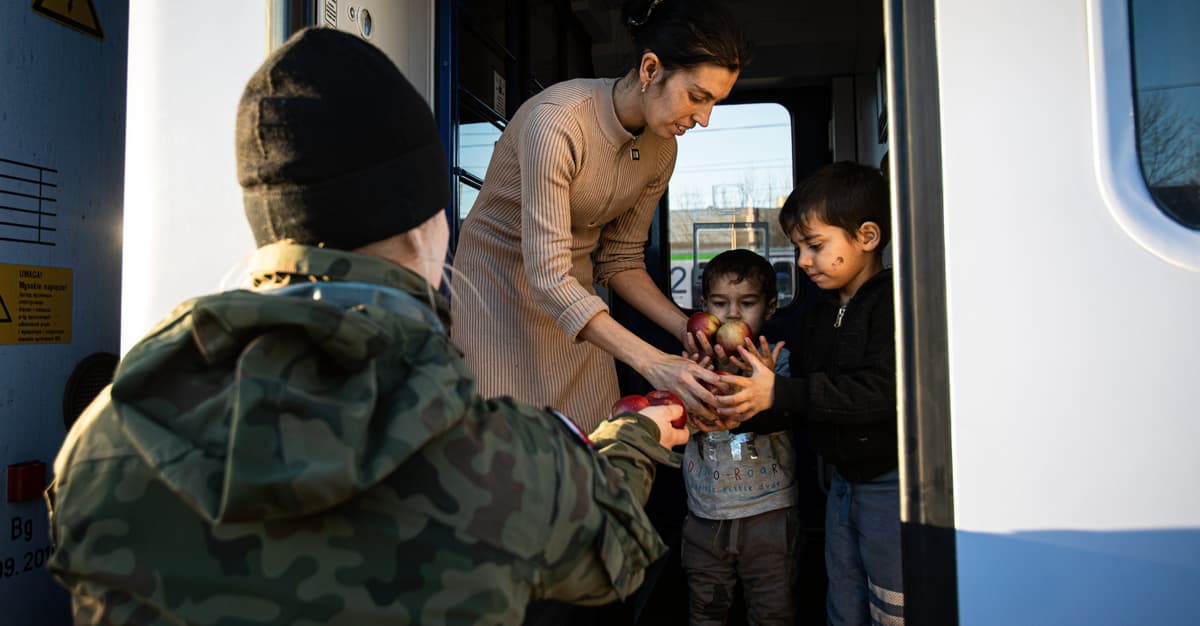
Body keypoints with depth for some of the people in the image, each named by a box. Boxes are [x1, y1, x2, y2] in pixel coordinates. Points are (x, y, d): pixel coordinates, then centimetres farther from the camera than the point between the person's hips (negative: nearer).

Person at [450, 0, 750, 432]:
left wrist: (686, 328, -9)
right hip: (499, 291, -6)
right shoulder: (556, 121, -26)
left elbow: (620, 260, 5)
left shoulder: (661, 150, -4)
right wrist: (652, 363, -35)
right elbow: (548, 276, -30)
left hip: (574, 302, 6)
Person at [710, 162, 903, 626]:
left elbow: (883, 391, -29)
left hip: (892, 482, -8)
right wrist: (742, 412, -7)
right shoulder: (817, 317, 9)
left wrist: (779, 393, -31)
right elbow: (798, 406, 10)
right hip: (844, 483, 8)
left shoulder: (895, 302, -17)